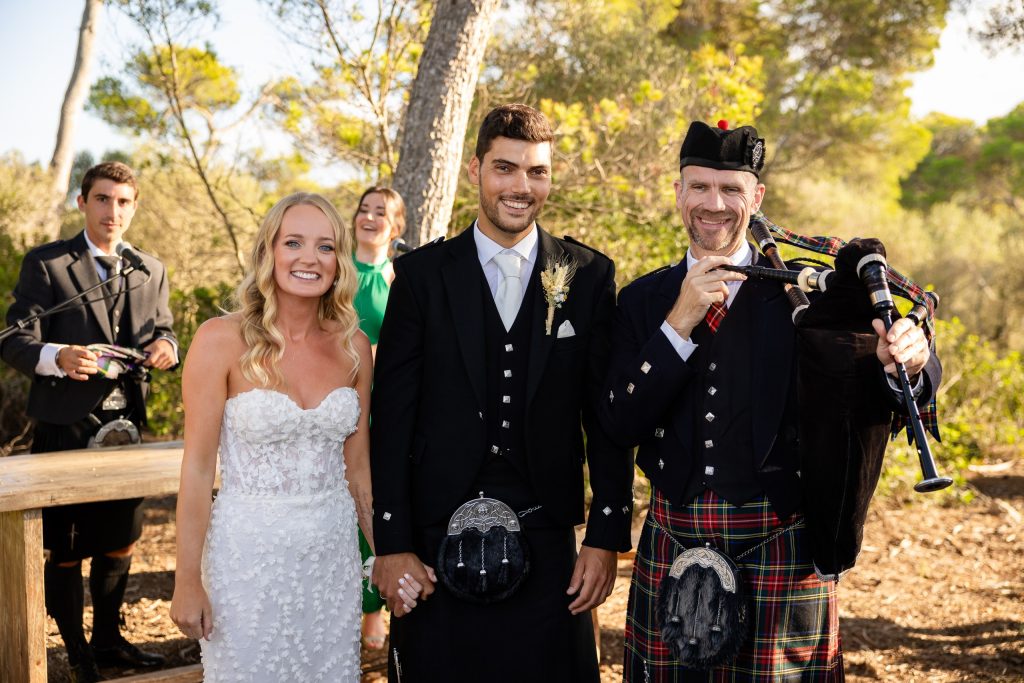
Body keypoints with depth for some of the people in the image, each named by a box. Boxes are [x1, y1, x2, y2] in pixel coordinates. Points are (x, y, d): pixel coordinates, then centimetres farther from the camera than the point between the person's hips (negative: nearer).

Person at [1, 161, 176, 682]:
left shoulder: (152, 271, 10)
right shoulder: (45, 263, -5)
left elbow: (162, 333, 14)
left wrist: (165, 348, -11)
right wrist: (57, 357, -32)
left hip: (125, 425, 5)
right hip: (65, 426, -4)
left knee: (120, 540, 16)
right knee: (63, 549, 5)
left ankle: (108, 640, 34)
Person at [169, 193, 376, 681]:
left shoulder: (353, 345, 2)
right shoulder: (221, 340, -10)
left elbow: (357, 466, 9)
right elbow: (197, 470, -9)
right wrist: (187, 581, -8)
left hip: (333, 556, 4)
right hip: (250, 554, -4)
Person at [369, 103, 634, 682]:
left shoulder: (590, 276, 3)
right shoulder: (422, 275, 1)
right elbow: (392, 417, -1)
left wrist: (608, 537, 0)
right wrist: (391, 544, -4)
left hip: (547, 545, 1)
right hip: (437, 543, 0)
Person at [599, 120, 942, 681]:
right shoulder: (643, 300, 4)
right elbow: (619, 424, -6)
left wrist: (906, 363, -31)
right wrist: (679, 324, -17)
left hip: (780, 550, -2)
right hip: (671, 547, 2)